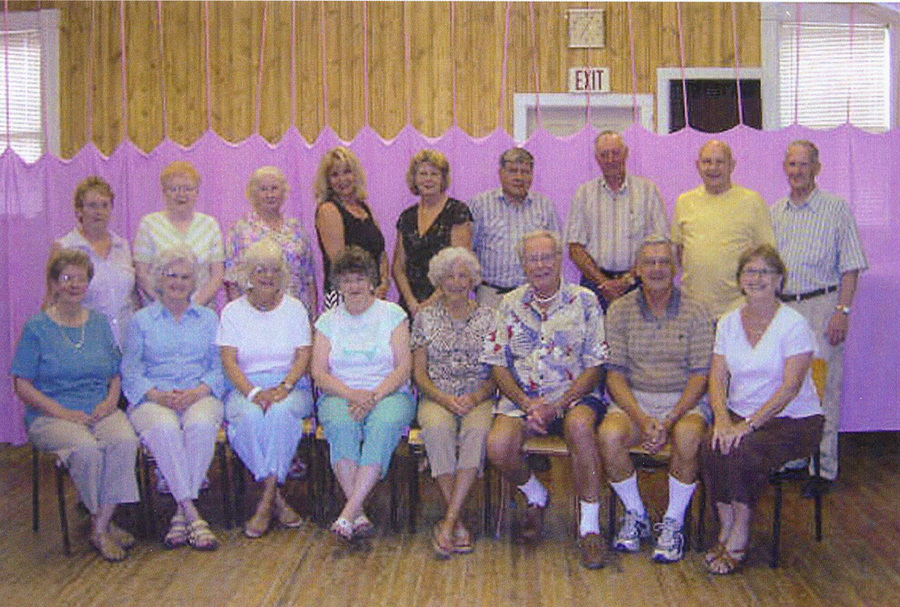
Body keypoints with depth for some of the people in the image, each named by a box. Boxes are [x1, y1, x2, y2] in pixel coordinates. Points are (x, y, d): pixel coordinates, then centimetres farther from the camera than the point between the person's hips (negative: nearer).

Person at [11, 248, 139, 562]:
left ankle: (100, 527, -19)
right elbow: (22, 385, -2)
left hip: (101, 411, 3)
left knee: (125, 441, -30)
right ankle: (105, 522, -11)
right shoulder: (37, 327, 3)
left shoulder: (99, 323, 15)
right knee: (86, 448, -34)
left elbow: (116, 374, 18)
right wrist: (64, 413, -13)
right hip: (50, 416, -3)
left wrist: (111, 400, -4)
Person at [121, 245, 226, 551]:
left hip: (200, 396, 1)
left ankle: (181, 512, -27)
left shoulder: (209, 319, 20)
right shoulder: (141, 321, 17)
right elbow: (130, 372, 5)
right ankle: (192, 514, -33)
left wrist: (197, 392, -11)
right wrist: (158, 395, -13)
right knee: (165, 429, -36)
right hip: (153, 399, 0)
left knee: (200, 425, -35)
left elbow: (219, 368, 9)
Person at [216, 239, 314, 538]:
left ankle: (266, 501, -29)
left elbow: (304, 356, 3)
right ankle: (277, 499, -25)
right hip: (245, 387, 0)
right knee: (250, 416, -34)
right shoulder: (233, 311, 10)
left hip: (291, 386, 0)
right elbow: (228, 362, -1)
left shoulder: (294, 308, 12)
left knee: (280, 412, -34)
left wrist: (285, 386, -16)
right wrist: (253, 392, -18)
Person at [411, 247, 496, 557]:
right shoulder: (425, 317, 11)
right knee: (438, 429, -35)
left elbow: (497, 371, 8)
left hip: (478, 398, 0)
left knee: (478, 430, -35)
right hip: (436, 398, 0)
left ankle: (448, 522, -33)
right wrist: (444, 398, -11)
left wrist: (476, 397, -12)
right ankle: (458, 524, -28)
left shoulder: (487, 316, 11)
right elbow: (419, 373, 7)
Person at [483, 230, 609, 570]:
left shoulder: (584, 301, 4)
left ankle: (590, 527, -22)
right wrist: (528, 404, -9)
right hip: (522, 398, 2)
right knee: (498, 445, -27)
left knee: (579, 425, -37)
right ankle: (535, 498, 7)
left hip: (575, 396, -2)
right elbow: (498, 366, 7)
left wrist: (557, 405, -13)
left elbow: (595, 367, -1)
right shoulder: (510, 304, 11)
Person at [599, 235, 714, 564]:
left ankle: (673, 523, -11)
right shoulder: (620, 310, 4)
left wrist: (670, 420, -19)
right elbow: (614, 373, -1)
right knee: (609, 435, -29)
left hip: (684, 401, -1)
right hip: (633, 399, 1)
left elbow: (700, 376, -4)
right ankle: (635, 514, -4)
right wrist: (642, 419, -17)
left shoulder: (696, 314, 1)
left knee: (688, 437, -34)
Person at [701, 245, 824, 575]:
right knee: (710, 448, -25)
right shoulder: (728, 323, 8)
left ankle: (739, 537, -12)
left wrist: (749, 425, -24)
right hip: (740, 415, 4)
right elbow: (717, 378, 3)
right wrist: (723, 420, -16)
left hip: (793, 421, -4)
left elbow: (790, 387, -16)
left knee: (743, 451, -30)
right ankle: (726, 529, -9)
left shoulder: (794, 324, -9)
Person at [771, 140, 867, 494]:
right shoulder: (774, 213, 13)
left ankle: (823, 468, 3)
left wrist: (842, 311, -11)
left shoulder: (836, 209, 1)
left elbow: (850, 267, -2)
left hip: (821, 306, -4)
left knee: (823, 388, -4)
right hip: (780, 306, 4)